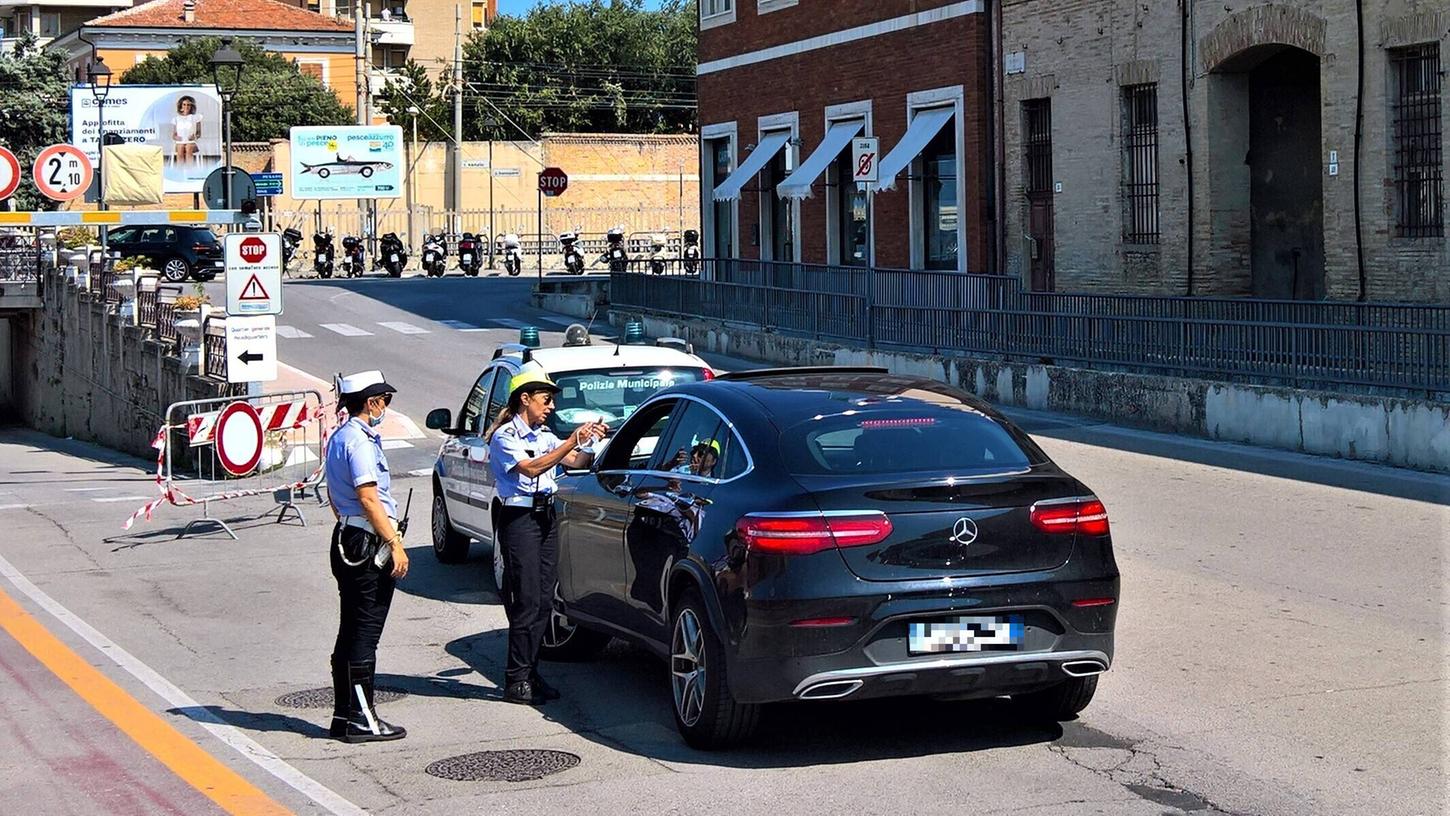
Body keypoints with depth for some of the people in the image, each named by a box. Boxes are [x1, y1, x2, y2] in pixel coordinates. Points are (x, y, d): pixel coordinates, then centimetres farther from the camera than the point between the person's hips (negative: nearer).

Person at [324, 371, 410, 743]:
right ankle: (362, 719, -4)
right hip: (367, 545, -10)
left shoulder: (338, 438, 15)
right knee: (365, 631, -6)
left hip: (346, 539, 10)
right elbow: (369, 499, -21)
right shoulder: (359, 441, -16)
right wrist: (395, 544, -19)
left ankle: (344, 714, 18)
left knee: (351, 631, 13)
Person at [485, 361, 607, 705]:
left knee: (544, 602, 6)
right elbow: (531, 468, -21)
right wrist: (573, 441, -24)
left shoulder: (544, 435, 16)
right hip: (519, 519, -8)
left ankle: (530, 673, 12)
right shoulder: (505, 436, -7)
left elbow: (576, 461, 15)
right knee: (526, 602, -10)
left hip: (546, 517, 8)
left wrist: (595, 441, -2)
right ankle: (516, 681, -6)